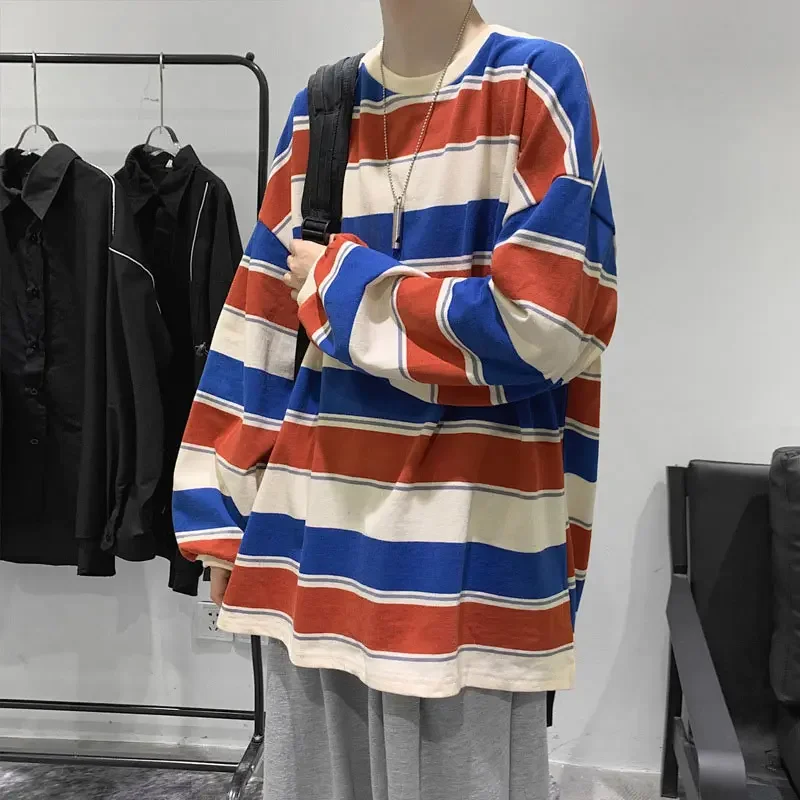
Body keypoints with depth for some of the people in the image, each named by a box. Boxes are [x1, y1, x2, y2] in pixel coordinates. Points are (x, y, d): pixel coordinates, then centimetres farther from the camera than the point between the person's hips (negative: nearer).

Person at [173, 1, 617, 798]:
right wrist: (220, 510, 8)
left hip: (467, 535, -4)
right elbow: (264, 325, 10)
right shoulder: (315, 110, 10)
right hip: (316, 515, 5)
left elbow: (540, 325, -16)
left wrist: (340, 284, -7)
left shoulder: (538, 82, -5)